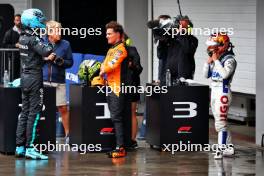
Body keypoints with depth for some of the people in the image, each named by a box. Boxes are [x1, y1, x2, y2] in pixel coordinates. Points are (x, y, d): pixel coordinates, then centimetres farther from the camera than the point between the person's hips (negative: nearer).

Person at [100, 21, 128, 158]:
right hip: (110, 87, 9)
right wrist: (103, 71, -2)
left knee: (116, 118, -11)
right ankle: (119, 145, 12)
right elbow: (104, 66, 20)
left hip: (117, 88, -9)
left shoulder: (121, 48, -10)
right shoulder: (111, 49, 20)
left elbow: (112, 65, -19)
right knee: (115, 118, 9)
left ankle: (120, 148, -12)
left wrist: (103, 71, -1)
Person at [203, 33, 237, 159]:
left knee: (220, 122, -10)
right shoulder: (215, 59, 12)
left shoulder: (229, 59, -11)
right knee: (221, 121, 13)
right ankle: (229, 147, 21)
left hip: (223, 92, -9)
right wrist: (209, 61, 1)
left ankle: (221, 149, -8)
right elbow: (206, 75, 15)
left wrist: (216, 60, -19)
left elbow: (225, 74, -27)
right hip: (214, 91, 9)